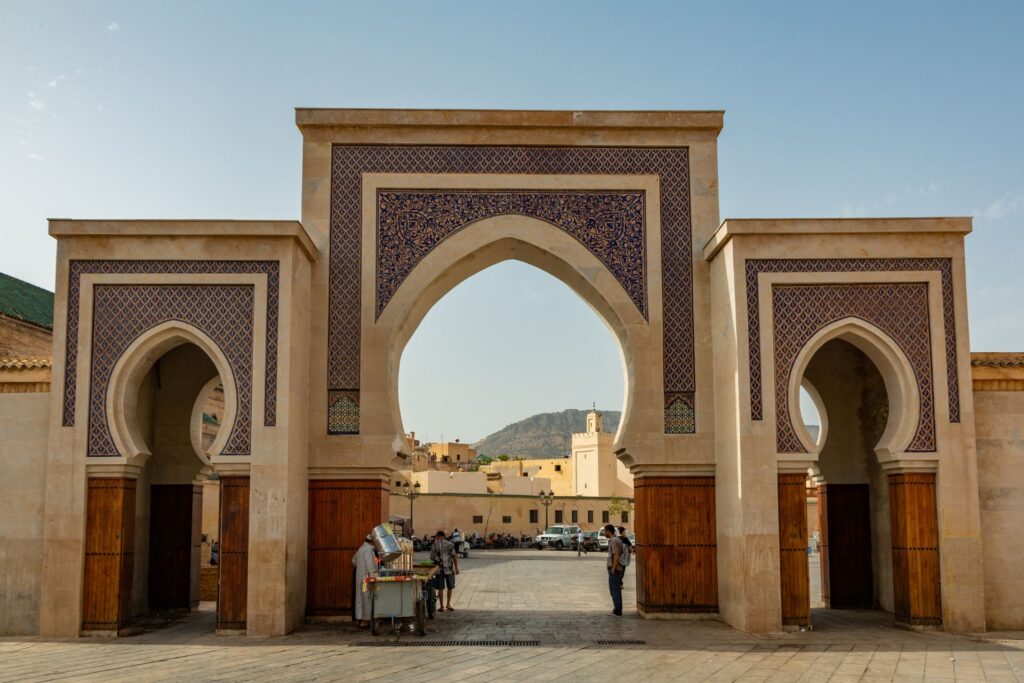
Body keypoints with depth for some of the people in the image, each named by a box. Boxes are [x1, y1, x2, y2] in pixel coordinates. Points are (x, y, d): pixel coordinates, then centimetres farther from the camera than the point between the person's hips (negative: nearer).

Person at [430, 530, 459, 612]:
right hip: (449, 568, 0)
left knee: (440, 588, 6)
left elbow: (432, 557, 6)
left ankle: (442, 606, 7)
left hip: (439, 569, 0)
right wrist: (456, 567, -6)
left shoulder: (435, 545, 1)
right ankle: (448, 604, 18)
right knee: (450, 587, 15)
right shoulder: (449, 544, 0)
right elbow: (454, 556, -7)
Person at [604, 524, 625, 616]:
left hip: (614, 569, -10)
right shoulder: (617, 540, 14)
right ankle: (618, 609, 23)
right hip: (618, 569, 10)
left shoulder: (613, 541, -17)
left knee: (614, 590, -5)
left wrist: (613, 569, -20)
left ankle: (617, 611, -2)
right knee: (616, 589, 15)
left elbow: (616, 556, -22)